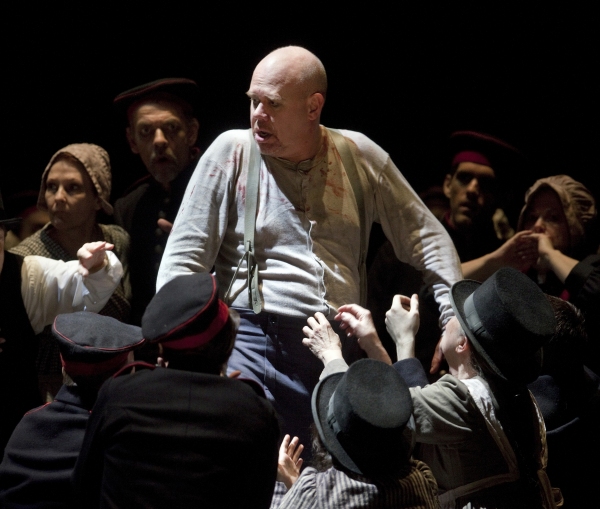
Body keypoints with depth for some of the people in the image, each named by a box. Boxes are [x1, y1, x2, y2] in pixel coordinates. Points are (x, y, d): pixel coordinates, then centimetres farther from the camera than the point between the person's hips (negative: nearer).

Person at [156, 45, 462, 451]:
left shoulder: (360, 156, 8)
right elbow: (183, 260, 1)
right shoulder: (232, 153, 2)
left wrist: (458, 322, 5)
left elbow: (425, 236, 15)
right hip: (255, 344, -2)